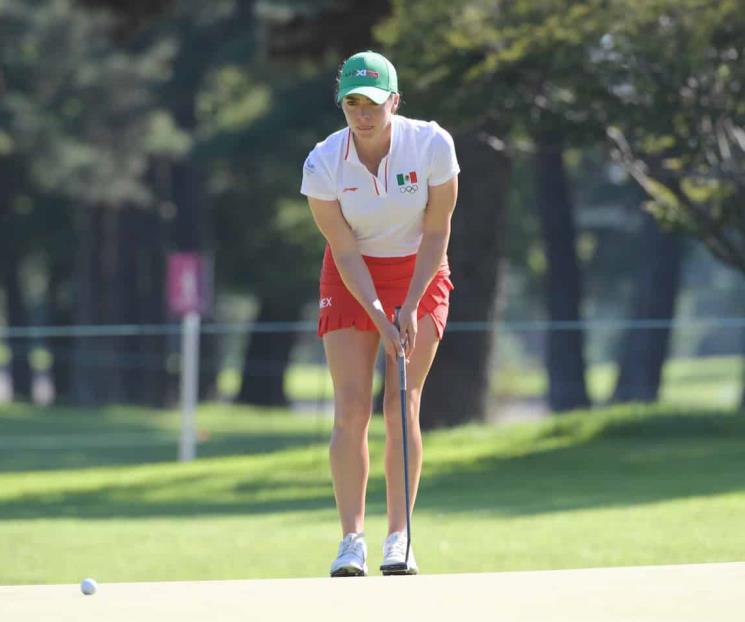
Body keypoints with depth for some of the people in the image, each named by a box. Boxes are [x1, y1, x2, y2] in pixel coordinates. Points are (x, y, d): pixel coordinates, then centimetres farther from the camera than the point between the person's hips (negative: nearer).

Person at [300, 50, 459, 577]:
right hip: (352, 280, 0)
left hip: (419, 273, 0)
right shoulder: (323, 164, -19)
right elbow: (345, 251, -14)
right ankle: (352, 541, -10)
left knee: (402, 407, -7)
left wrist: (411, 307, -16)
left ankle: (399, 539, -2)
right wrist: (379, 318, -22)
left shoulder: (432, 145, -20)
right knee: (351, 410, -11)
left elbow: (436, 231, -12)